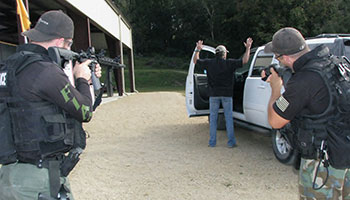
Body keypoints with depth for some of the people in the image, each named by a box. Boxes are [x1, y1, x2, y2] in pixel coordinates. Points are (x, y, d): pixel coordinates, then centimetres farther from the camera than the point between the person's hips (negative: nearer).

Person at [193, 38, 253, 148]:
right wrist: (248, 47, 4)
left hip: (213, 94, 2)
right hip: (227, 94, -1)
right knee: (229, 118, 6)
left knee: (213, 118, 9)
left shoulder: (209, 63, 0)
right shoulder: (229, 63, -6)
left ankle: (212, 142, 11)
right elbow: (244, 60, -7)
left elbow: (195, 60, 12)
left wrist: (198, 49, 25)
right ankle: (231, 142, 8)